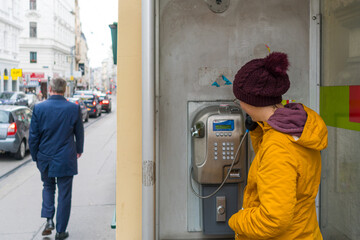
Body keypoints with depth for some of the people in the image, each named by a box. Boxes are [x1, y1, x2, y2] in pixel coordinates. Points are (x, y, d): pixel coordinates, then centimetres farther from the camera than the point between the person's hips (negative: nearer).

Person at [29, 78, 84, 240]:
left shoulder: (39, 108, -8)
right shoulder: (74, 108, -9)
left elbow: (33, 136, -4)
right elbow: (79, 133, 3)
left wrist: (35, 156, 10)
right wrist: (79, 150, 21)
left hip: (45, 159, 2)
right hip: (66, 159, -1)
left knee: (48, 187, 25)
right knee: (64, 194, 8)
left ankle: (48, 219, 12)